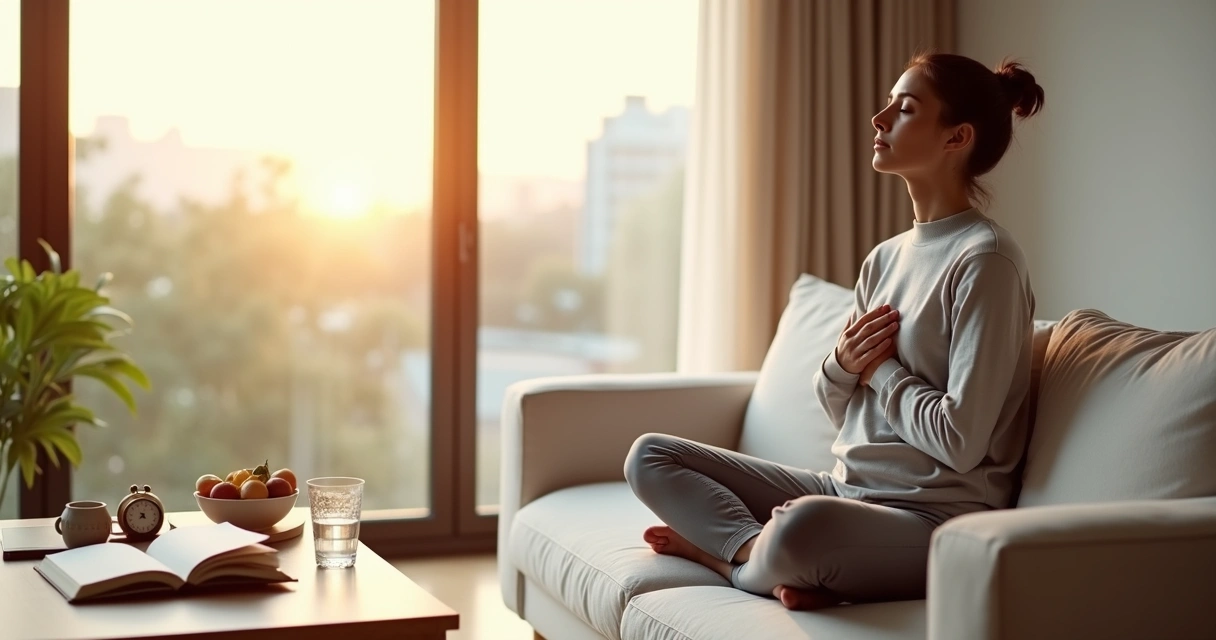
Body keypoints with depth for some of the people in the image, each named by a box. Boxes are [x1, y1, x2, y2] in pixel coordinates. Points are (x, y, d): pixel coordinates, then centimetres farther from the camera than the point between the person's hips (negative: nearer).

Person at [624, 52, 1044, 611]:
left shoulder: (985, 259, -12)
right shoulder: (884, 259, 13)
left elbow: (961, 440, -19)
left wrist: (879, 368, -4)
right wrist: (842, 366, -5)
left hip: (935, 518, -8)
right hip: (845, 489, 9)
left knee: (805, 524, -41)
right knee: (650, 456, 5)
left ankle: (725, 551, -9)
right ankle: (764, 554, -14)